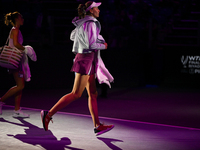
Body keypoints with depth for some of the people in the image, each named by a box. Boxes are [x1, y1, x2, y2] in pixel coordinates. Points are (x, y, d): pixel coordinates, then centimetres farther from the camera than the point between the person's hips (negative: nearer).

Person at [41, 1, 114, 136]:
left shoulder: (83, 23, 14)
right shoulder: (90, 24, -15)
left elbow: (73, 36, 29)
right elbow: (91, 45, -23)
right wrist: (103, 46, -4)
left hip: (87, 61, 10)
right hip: (85, 60, -10)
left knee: (93, 94, 8)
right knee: (76, 94, -9)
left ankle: (97, 126, 9)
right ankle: (48, 114, -7)